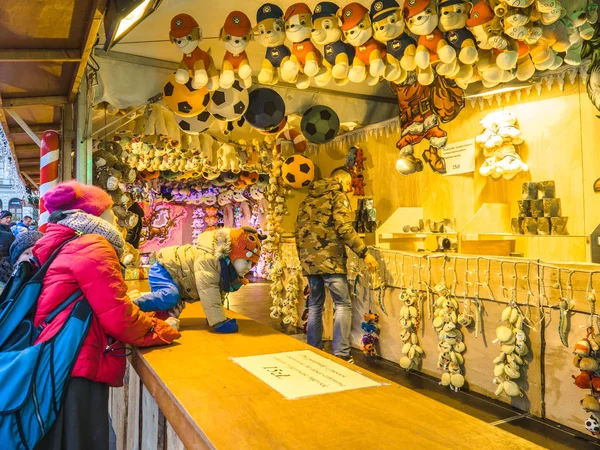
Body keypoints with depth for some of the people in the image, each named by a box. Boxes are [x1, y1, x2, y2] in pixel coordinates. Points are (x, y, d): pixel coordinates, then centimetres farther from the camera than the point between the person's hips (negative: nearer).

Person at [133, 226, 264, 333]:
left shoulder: (228, 265, -4)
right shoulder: (207, 258, -36)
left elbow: (219, 292, 4)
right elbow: (208, 292, -41)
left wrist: (213, 317, -3)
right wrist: (219, 322, -42)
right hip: (163, 270, -10)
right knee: (170, 296, -33)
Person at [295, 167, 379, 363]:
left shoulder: (309, 198, 18)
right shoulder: (338, 195, -3)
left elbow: (299, 230, 18)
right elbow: (344, 229, -16)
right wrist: (364, 253, -13)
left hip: (309, 260, 7)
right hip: (329, 259, -7)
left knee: (314, 305, 14)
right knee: (343, 304, 1)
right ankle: (341, 355, -3)